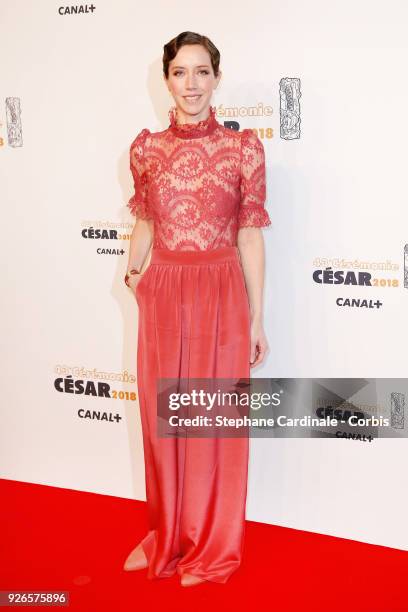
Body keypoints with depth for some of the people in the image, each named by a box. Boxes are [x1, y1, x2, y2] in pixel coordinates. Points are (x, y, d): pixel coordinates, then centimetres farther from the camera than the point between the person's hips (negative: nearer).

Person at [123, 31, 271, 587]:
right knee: (162, 420, 12)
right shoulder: (146, 148, 3)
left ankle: (212, 547, 27)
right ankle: (167, 536, 34)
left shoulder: (244, 148, -4)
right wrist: (133, 276, 0)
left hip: (222, 296, -2)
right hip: (164, 297, 3)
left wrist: (257, 319, -2)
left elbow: (250, 235, -2)